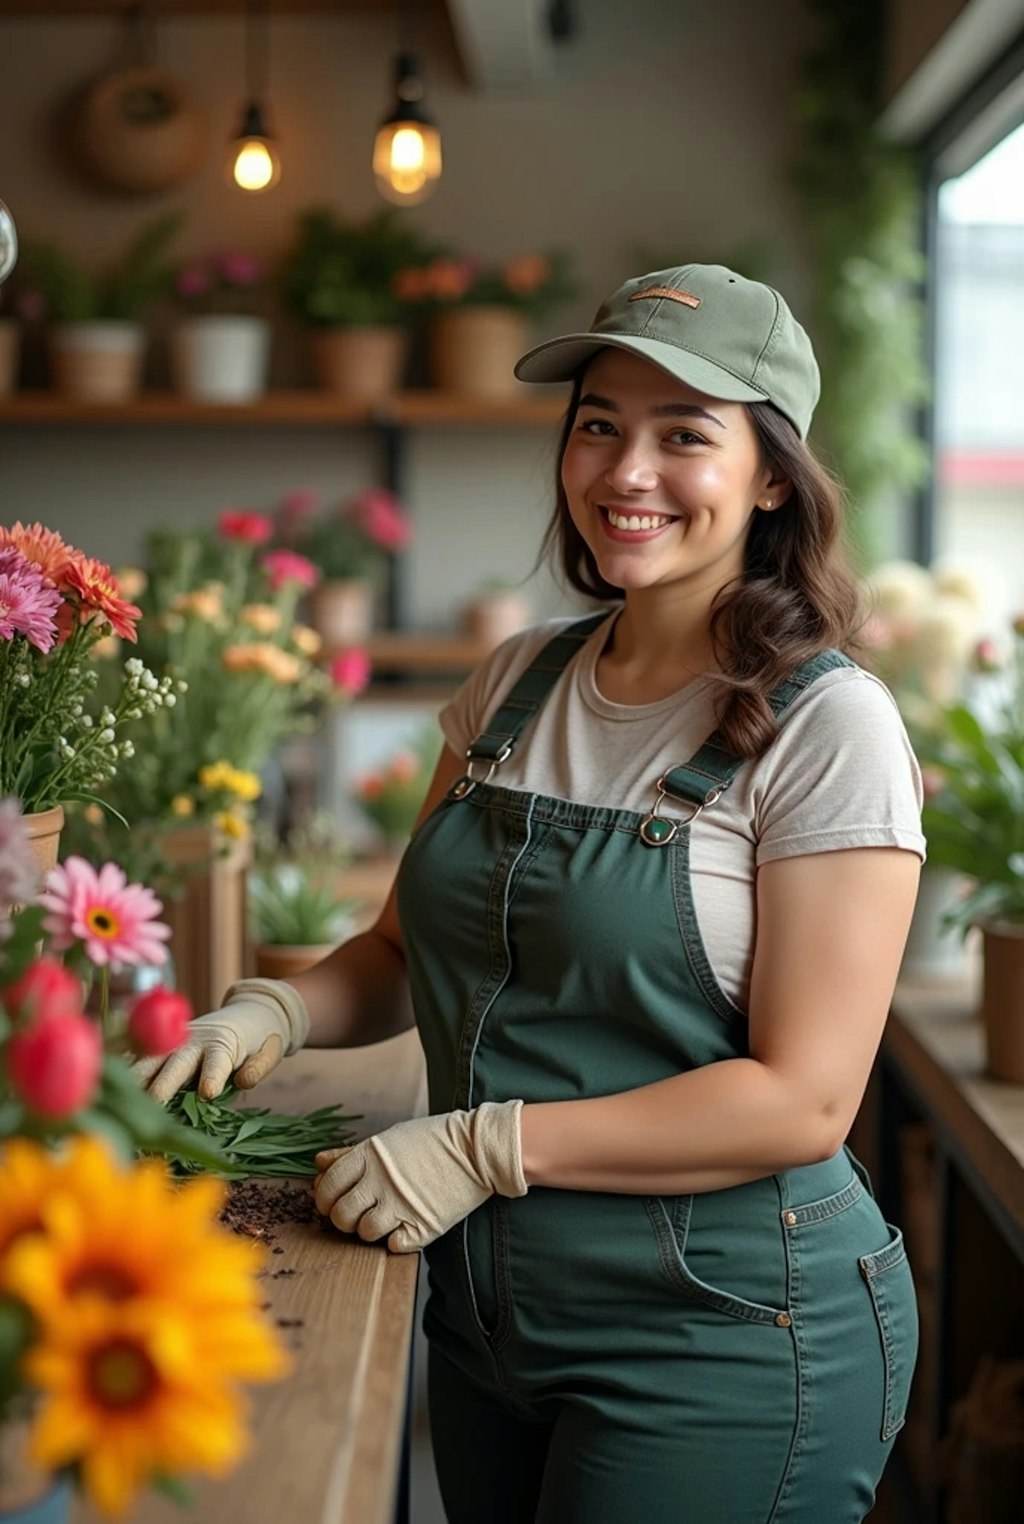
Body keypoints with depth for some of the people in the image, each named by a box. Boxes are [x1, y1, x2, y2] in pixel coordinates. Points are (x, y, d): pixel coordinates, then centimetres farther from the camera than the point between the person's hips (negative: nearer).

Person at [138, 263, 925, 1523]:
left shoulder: (826, 727, -14)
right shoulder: (518, 684, 5)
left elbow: (802, 1099, -19)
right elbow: (409, 950, 13)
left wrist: (488, 1146, -22)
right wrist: (279, 1012, -7)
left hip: (723, 1343, -6)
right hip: (489, 1312, 6)